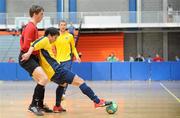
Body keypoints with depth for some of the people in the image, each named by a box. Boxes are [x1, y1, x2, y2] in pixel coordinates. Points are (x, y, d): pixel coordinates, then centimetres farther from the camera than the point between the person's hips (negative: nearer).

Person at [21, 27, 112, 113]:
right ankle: (97, 101, -14)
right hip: (57, 70, -10)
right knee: (80, 81, -8)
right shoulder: (45, 40, -3)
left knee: (62, 84, 37)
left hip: (53, 74, 10)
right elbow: (34, 45, -20)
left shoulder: (45, 43, 23)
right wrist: (29, 53, -36)